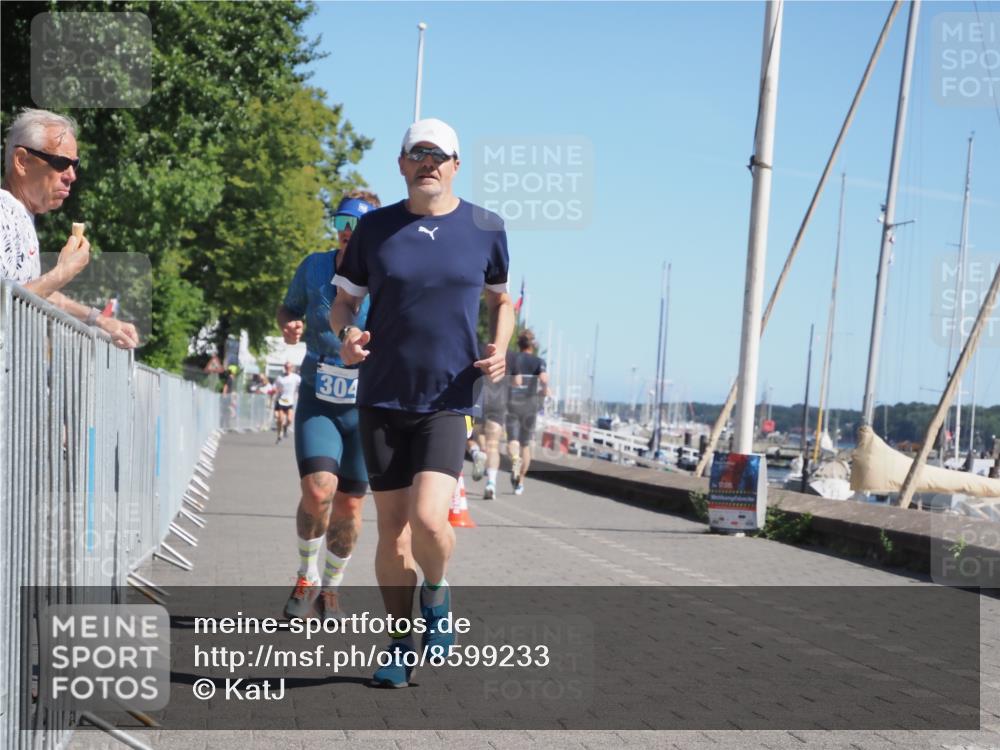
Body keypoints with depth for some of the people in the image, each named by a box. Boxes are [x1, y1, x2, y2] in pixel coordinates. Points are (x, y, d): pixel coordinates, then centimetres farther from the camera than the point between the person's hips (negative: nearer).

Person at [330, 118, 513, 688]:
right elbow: (344, 301, 11)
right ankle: (402, 644, 21)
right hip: (382, 399, 2)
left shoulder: (485, 229, 3)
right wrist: (346, 334, -12)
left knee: (429, 518, -20)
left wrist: (500, 348, -2)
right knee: (392, 530, 5)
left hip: (447, 401, -2)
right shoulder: (376, 228, 4)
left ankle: (437, 597, 13)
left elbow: (501, 300, 17)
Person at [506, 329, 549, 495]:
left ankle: (515, 459, -37)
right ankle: (520, 483, 12)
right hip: (531, 404, 1)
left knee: (512, 440, -2)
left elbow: (516, 381, -13)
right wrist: (545, 390, 0)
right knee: (526, 444, 12)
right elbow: (544, 378, -17)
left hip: (513, 403, -1)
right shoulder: (539, 361, 1)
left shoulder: (513, 360, 0)